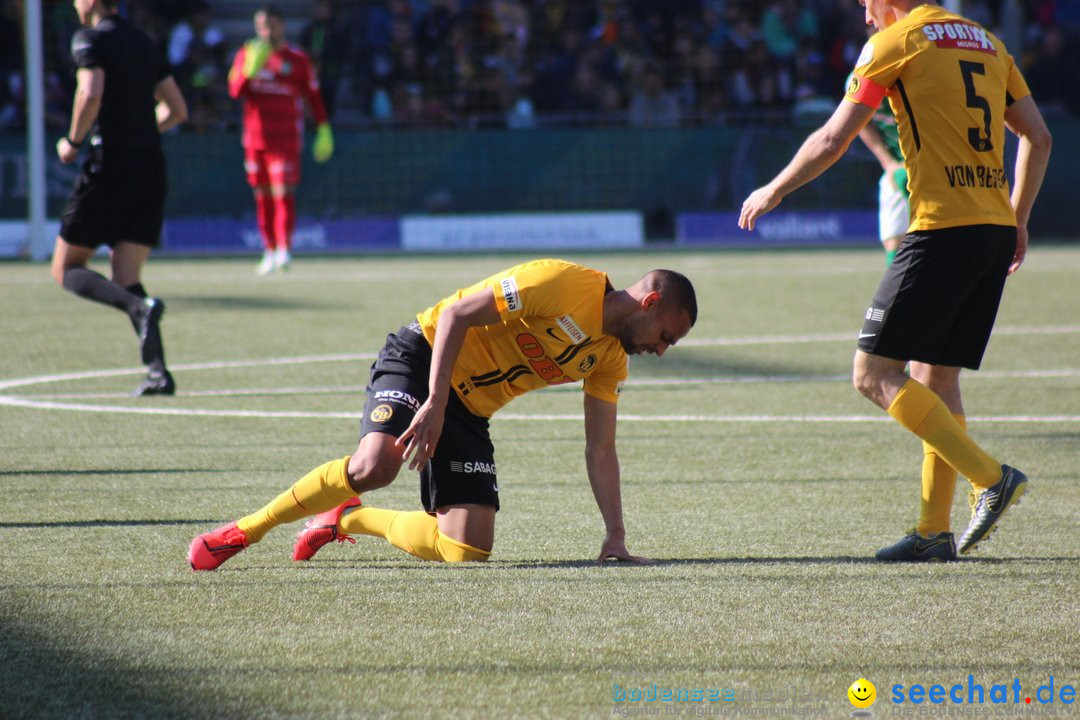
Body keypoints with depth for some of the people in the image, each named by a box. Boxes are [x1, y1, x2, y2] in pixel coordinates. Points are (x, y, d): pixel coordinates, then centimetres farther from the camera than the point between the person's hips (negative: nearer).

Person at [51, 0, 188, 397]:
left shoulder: (90, 39, -5)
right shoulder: (144, 43, 17)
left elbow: (91, 93, -22)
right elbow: (177, 110, 19)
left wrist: (74, 141, -8)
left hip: (110, 166, -7)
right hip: (151, 167, 7)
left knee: (66, 270, 4)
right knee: (126, 279, 7)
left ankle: (139, 306, -24)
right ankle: (158, 371, -12)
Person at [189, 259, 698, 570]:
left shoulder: (610, 359, 8)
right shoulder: (564, 284, -17)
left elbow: (600, 451, 10)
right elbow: (456, 313, -19)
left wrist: (616, 539, 1)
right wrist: (435, 402, -24)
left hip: (470, 411, 8)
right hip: (423, 357, -7)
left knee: (469, 552, -8)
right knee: (374, 466, -34)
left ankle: (346, 519, 13)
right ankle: (243, 531, -16)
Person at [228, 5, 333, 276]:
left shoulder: (297, 59, 4)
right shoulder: (246, 55, 11)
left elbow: (313, 95, 6)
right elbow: (235, 90, 2)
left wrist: (324, 130, 0)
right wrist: (251, 69, -15)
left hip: (286, 138, -3)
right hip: (255, 138, 3)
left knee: (283, 192, -13)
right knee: (263, 195, 6)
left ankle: (284, 250, -19)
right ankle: (269, 251, 13)